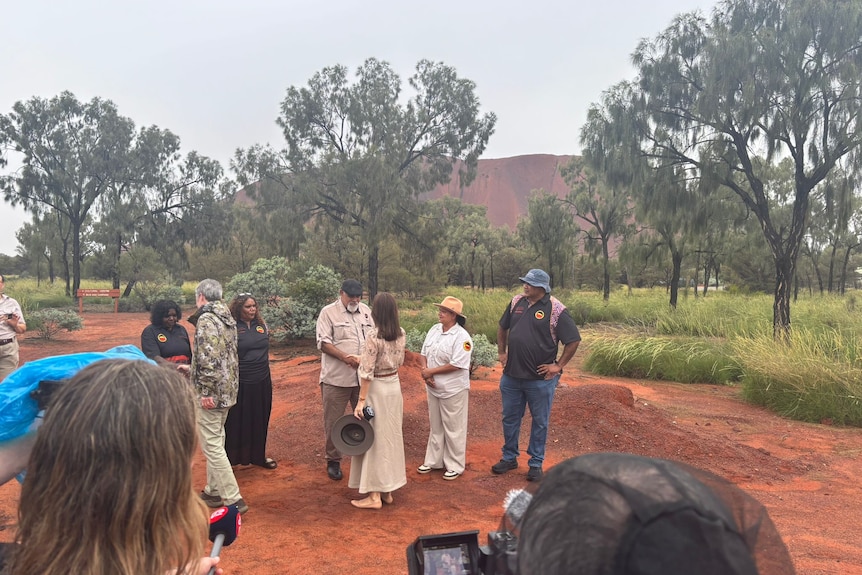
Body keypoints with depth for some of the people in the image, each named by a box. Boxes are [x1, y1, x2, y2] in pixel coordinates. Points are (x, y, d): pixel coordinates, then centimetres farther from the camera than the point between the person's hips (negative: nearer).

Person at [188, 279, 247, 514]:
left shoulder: (206, 319, -15)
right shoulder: (227, 318, 13)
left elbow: (208, 358, -25)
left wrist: (205, 391, -21)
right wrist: (190, 367, 32)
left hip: (212, 391, -10)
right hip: (227, 388, 10)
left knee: (211, 446, -5)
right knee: (216, 440, 19)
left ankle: (233, 500, -3)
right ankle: (213, 491, 28)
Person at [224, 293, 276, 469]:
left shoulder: (261, 324, 5)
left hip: (262, 381, 5)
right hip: (240, 382, -5)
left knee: (260, 419, 14)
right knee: (237, 420, 4)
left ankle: (259, 455, 28)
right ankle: (232, 457, 18)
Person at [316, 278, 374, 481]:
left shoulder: (366, 311, 11)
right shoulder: (328, 312, -4)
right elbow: (323, 343, -11)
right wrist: (345, 357, -22)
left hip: (363, 377, 4)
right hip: (336, 378, -4)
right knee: (333, 422, 6)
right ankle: (333, 461, 21)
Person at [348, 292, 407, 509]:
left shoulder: (374, 336, -21)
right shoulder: (401, 334, -1)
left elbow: (368, 372, -20)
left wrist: (361, 401, -16)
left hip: (377, 389, -7)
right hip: (394, 386, 7)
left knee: (374, 438, 2)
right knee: (391, 437, 14)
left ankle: (374, 495, 8)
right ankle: (387, 490, 24)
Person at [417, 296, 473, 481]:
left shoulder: (461, 336, -18)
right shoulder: (434, 330, 4)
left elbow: (457, 365, -24)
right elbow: (423, 354, 8)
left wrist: (431, 371, -18)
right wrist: (424, 371, -11)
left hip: (453, 390, -7)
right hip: (433, 388, 7)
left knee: (453, 429, 6)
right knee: (436, 427, 19)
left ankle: (455, 466, 20)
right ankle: (434, 461, 33)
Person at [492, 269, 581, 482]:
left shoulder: (555, 310, -13)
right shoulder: (517, 302, 3)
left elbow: (573, 340, -11)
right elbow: (502, 328, 19)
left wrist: (558, 365, -10)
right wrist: (501, 352, 14)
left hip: (541, 378, -5)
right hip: (512, 376, 5)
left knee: (540, 422, 10)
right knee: (510, 418, 16)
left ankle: (536, 464, 25)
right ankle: (509, 458, 32)